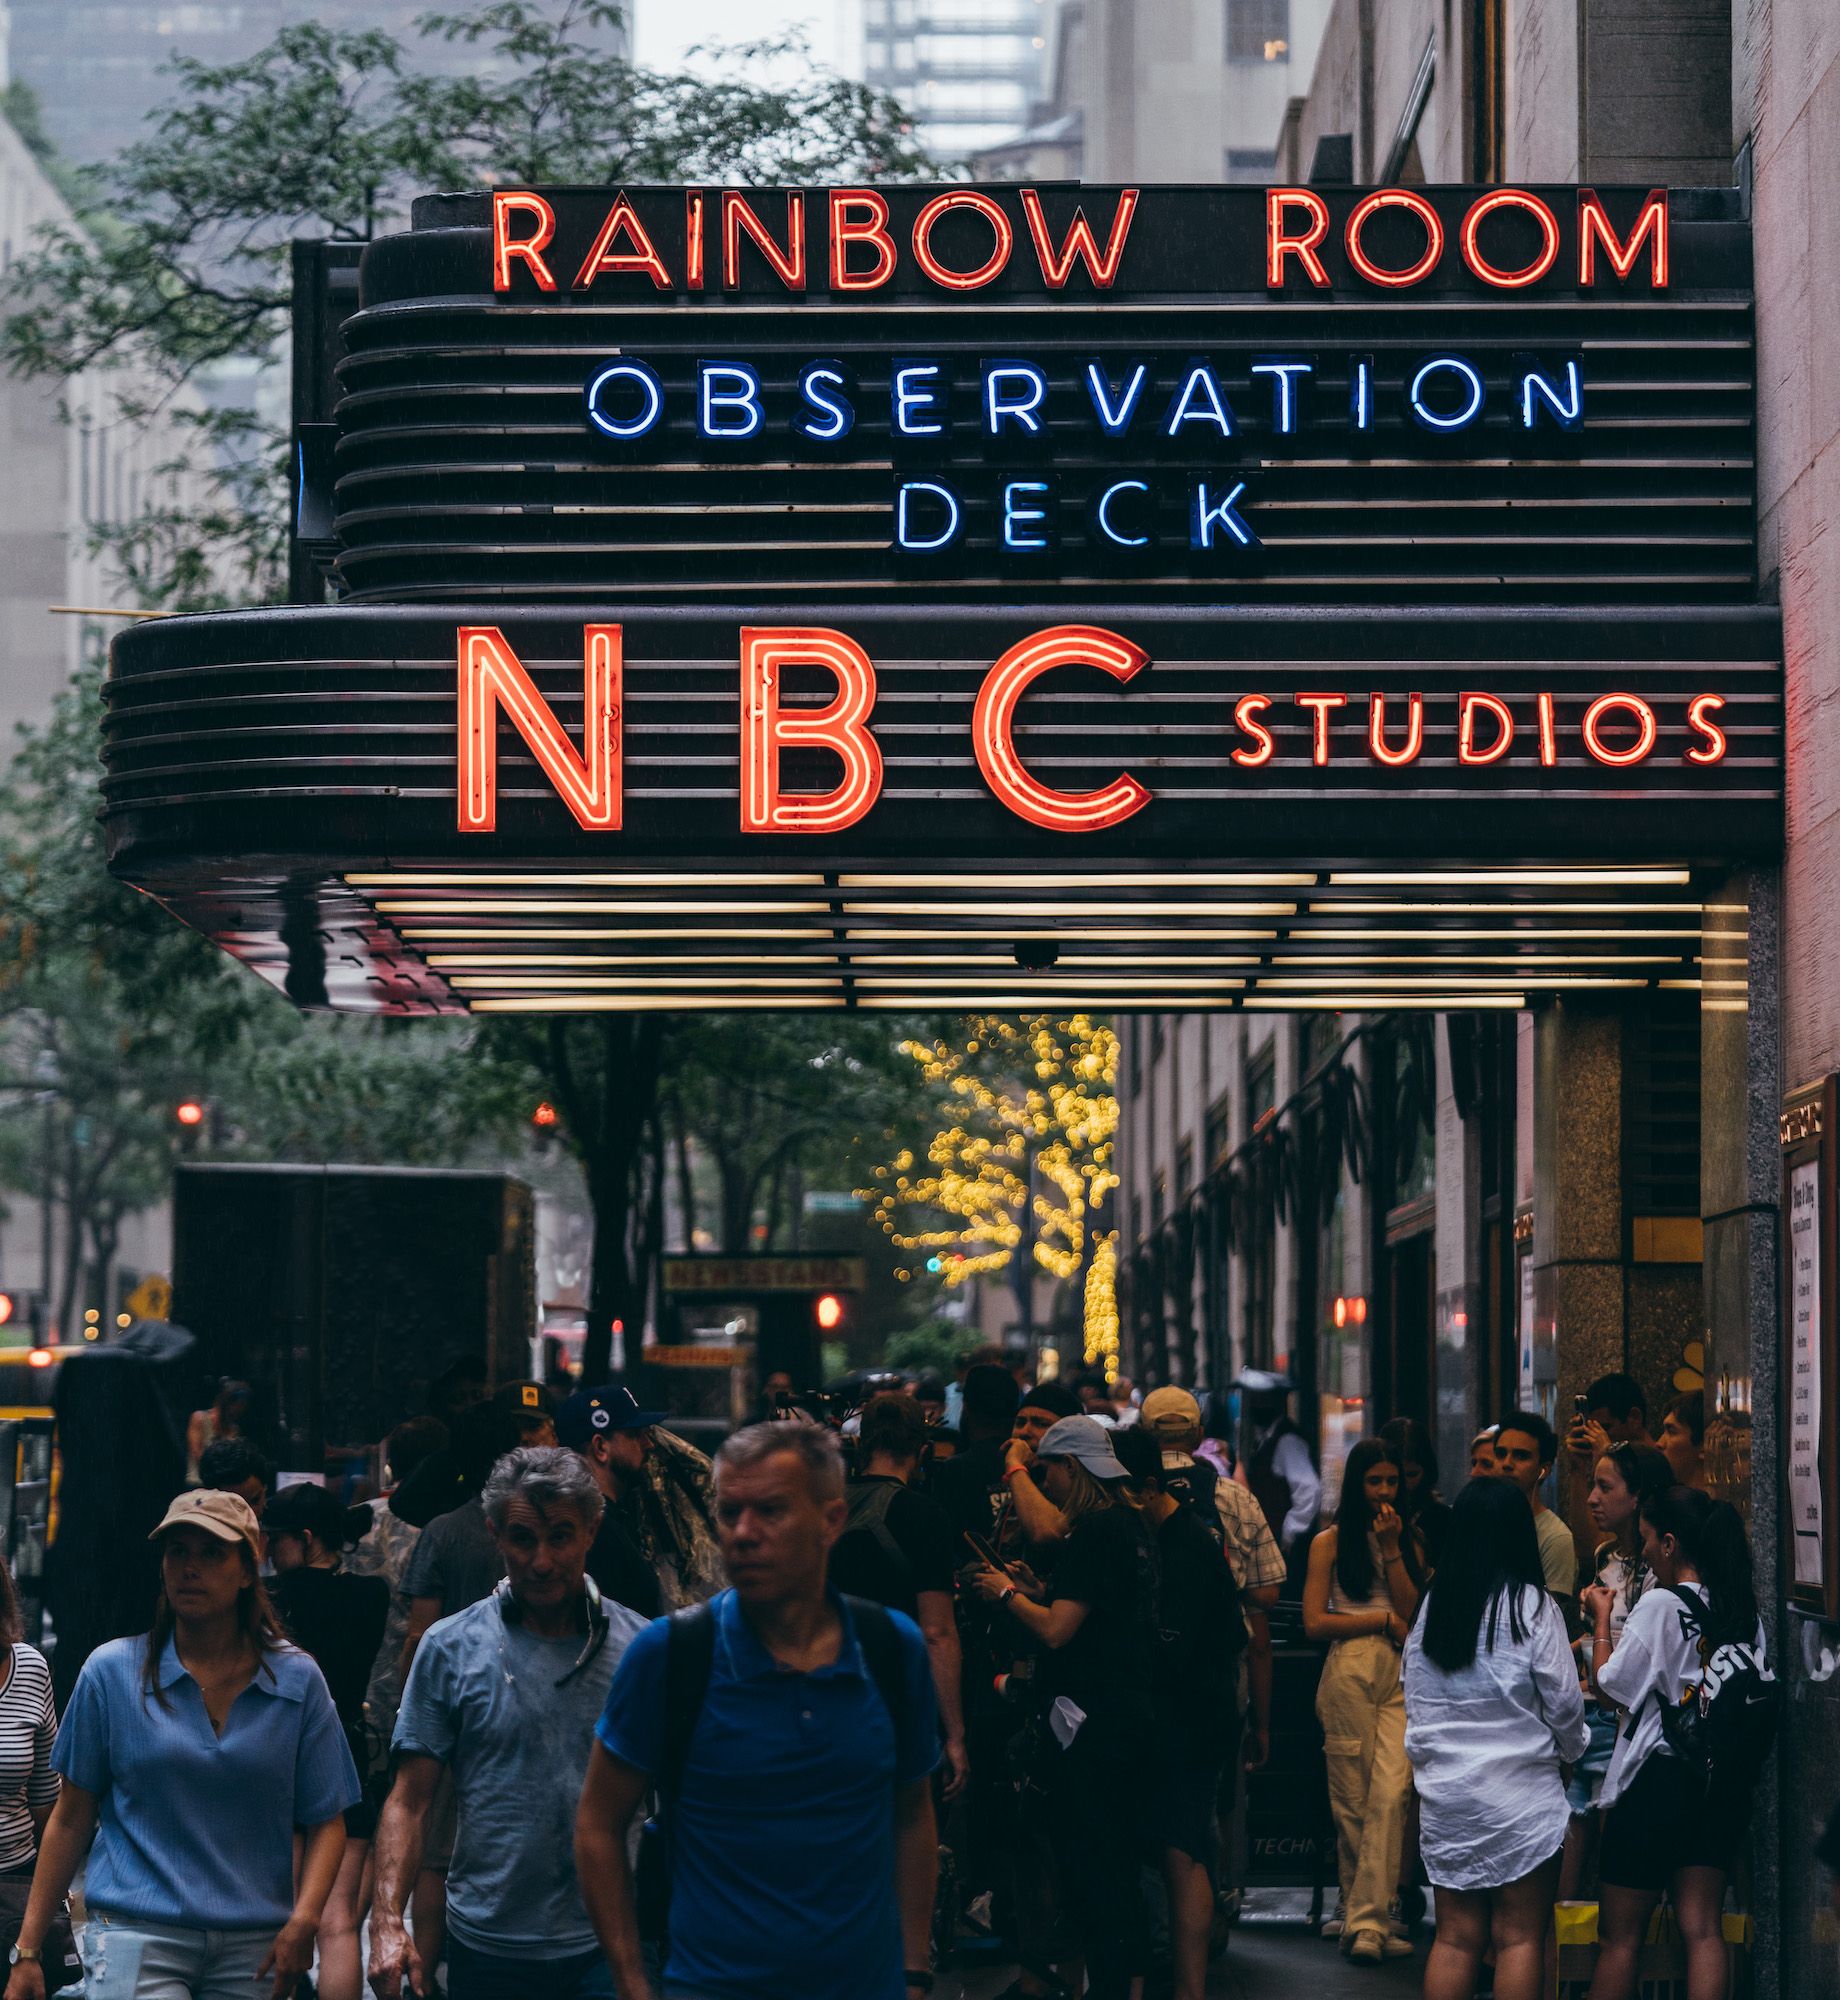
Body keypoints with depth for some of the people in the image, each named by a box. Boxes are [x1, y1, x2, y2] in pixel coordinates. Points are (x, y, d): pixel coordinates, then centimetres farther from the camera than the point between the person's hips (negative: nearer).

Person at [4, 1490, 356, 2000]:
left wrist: (303, 1922, -11)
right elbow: (72, 1818, 6)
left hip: (254, 1947, 2)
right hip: (136, 1934, -1)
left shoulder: (297, 1680, 6)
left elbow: (326, 1821, 6)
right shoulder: (111, 1672, 4)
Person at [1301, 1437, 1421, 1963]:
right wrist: (1382, 1620, -2)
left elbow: (1411, 1610, 5)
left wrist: (1391, 1549, -1)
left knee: (1392, 1791, -13)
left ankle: (1368, 1921, -17)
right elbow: (1315, 1622, 1)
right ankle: (1361, 1914, 8)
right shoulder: (1330, 1541, 7)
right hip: (1349, 1672, -2)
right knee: (1352, 1798, -1)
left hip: (1402, 1674, 2)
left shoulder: (1408, 1539, 18)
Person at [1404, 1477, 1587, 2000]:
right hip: (1521, 1794, -4)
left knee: (1455, 1936, 8)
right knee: (1519, 1937, 1)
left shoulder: (1432, 1605, 3)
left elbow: (1415, 1704, 9)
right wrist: (1569, 1750, 16)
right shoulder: (1532, 1607, -9)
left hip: (1444, 1794, 4)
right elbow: (1563, 1702, -4)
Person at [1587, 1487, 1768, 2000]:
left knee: (1618, 1937, 5)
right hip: (1722, 1784, 6)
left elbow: (1612, 1685, -9)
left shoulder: (1660, 1605, -14)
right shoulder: (1745, 1611, 5)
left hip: (1657, 1780, -6)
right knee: (1702, 1929, 4)